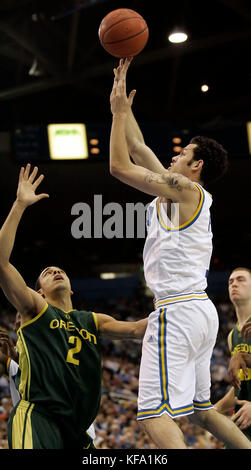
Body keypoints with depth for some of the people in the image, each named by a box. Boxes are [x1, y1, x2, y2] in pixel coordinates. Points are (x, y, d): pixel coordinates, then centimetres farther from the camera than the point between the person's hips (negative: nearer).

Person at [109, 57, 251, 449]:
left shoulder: (185, 189, -8)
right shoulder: (184, 193, 18)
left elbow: (120, 166, -11)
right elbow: (139, 151, 25)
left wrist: (119, 111, -2)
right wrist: (123, 103, 28)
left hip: (178, 310, -10)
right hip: (199, 309, 10)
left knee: (154, 413, -16)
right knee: (199, 408, 20)